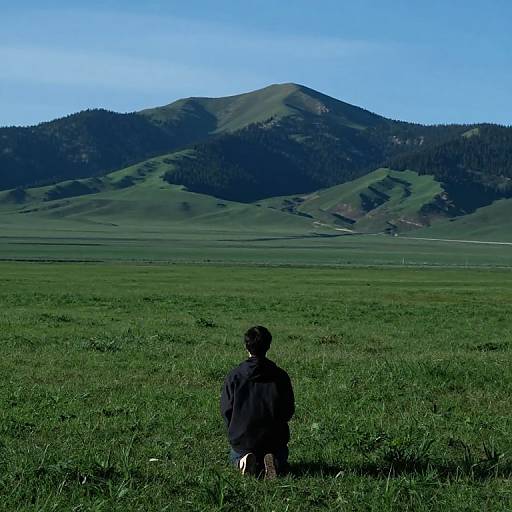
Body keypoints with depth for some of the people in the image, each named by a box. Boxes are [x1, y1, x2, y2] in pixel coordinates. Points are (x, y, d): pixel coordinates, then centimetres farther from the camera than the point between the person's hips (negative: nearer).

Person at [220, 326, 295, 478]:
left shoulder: (234, 375, -11)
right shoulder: (280, 376, -10)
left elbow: (226, 409, -5)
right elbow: (289, 410, -2)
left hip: (241, 438, 0)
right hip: (274, 439, 0)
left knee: (235, 456, 34)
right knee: (281, 458, 32)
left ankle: (243, 461, -5)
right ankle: (274, 462, -7)